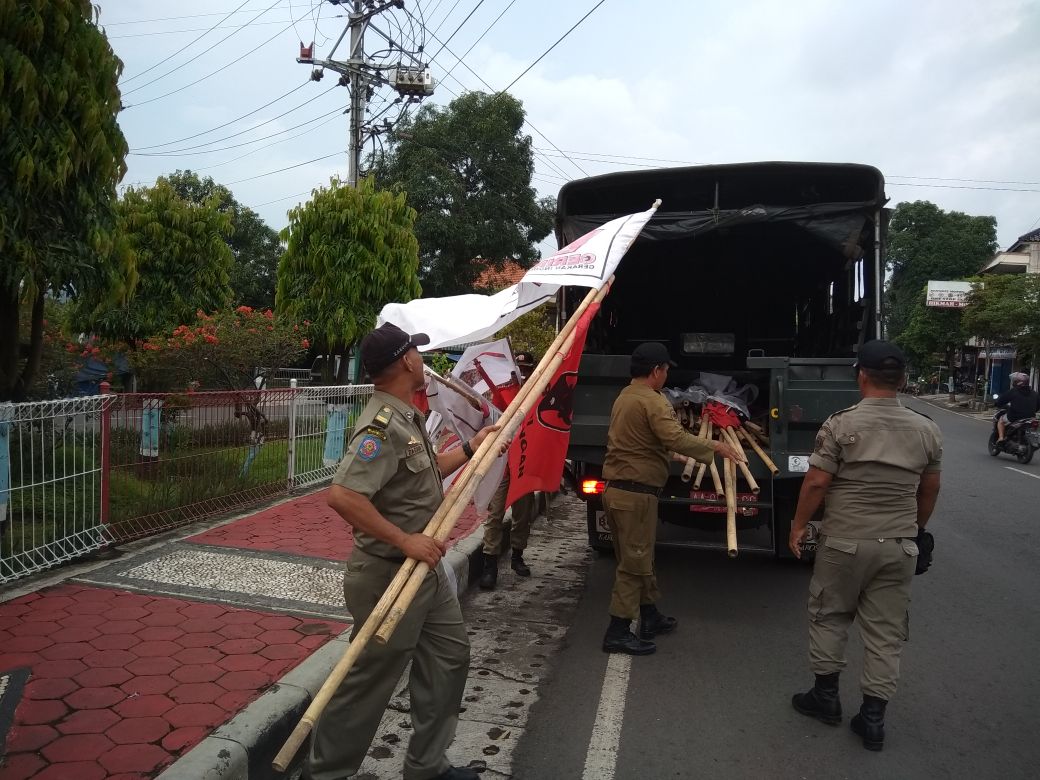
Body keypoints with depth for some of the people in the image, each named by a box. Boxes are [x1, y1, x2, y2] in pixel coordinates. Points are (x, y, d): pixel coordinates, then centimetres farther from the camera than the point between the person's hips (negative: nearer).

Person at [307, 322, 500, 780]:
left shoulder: (408, 417, 7)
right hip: (388, 575, -10)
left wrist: (470, 449, 16)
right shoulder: (383, 425, -24)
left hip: (426, 569, 10)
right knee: (369, 681, 5)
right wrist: (405, 541, -29)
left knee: (450, 657, 19)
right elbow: (341, 496, -34)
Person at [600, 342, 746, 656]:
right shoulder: (653, 401, -15)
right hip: (636, 493, -10)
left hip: (615, 489, 10)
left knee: (639, 558, 20)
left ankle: (650, 617, 33)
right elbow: (677, 438, -28)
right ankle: (617, 633, 5)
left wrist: (668, 453, 37)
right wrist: (715, 447, -18)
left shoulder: (624, 397, 16)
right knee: (634, 562, -1)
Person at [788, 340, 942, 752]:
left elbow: (816, 483, -14)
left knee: (829, 616, 16)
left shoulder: (841, 424, -14)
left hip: (845, 542, -3)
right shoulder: (927, 430, 0)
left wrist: (798, 525, -1)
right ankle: (873, 717, 18)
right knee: (886, 630, 12)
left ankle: (826, 695, 27)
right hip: (898, 545, 3)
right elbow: (929, 489, 10)